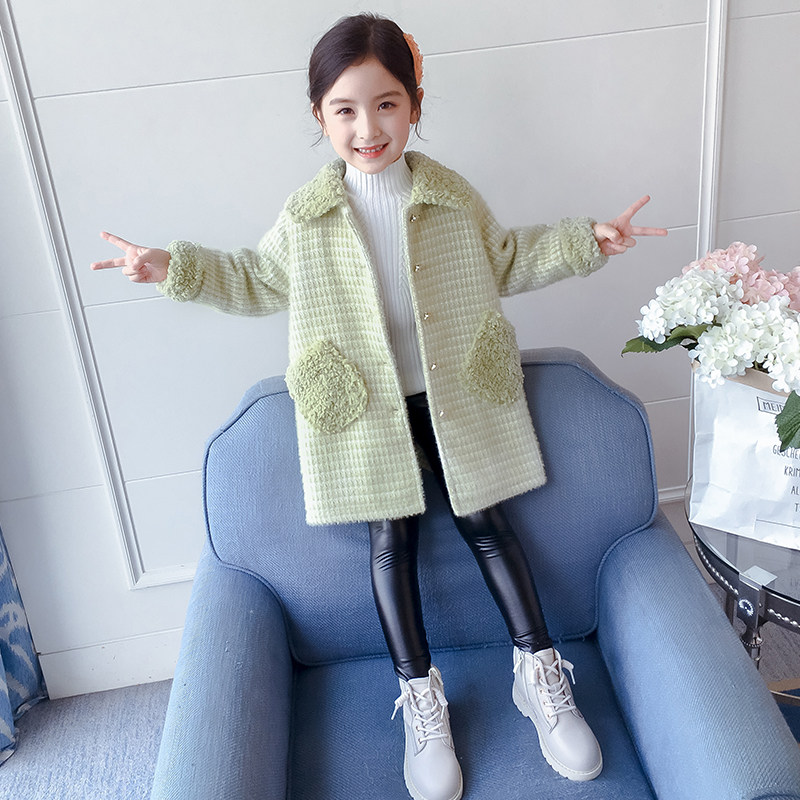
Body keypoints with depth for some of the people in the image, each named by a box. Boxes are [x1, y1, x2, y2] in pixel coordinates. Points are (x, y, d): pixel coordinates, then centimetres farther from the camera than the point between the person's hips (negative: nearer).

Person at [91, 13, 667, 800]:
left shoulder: (452, 197, -3)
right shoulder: (306, 215, -5)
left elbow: (506, 260, 12)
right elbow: (257, 278, 9)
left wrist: (581, 240, 5)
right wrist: (174, 267, 0)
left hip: (455, 395, 1)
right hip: (365, 408, 0)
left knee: (485, 522, 5)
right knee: (391, 538, 3)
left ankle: (538, 670, 21)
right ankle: (420, 695, 18)